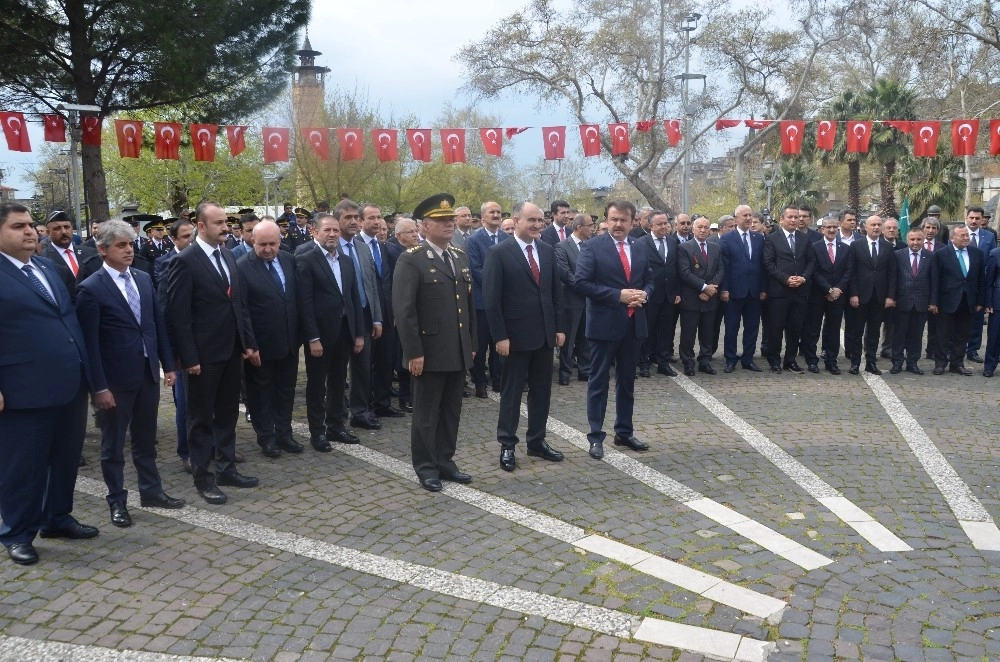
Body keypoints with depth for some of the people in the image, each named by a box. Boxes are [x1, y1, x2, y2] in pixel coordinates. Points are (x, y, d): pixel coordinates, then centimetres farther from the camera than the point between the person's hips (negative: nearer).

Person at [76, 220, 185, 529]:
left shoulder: (144, 279, 6)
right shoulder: (91, 289, -12)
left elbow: (158, 324, 10)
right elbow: (90, 342, -13)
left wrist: (168, 364, 8)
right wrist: (99, 386, -14)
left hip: (148, 372, 5)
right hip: (117, 378, -5)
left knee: (146, 439, 18)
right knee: (113, 444, 10)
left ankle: (151, 491, 31)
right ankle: (117, 501, 22)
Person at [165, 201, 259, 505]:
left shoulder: (227, 257, 9)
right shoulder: (185, 261, -13)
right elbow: (178, 315, -15)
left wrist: (248, 343, 9)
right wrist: (189, 358, -16)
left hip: (232, 351, 7)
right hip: (204, 355, -7)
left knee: (228, 413, 16)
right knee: (202, 417, 7)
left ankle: (227, 468, 28)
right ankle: (203, 476, 18)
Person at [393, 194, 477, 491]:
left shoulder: (460, 257, 12)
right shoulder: (411, 260, -11)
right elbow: (403, 310, -15)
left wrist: (472, 343, 13)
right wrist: (413, 352, -18)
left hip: (458, 352, 7)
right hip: (430, 352, -6)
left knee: (451, 411, 14)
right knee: (426, 413, 6)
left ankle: (445, 461, 27)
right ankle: (425, 467, 18)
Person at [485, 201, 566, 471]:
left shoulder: (548, 251, 8)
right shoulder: (500, 253, -10)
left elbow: (556, 292, 12)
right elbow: (491, 299, -12)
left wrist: (560, 327, 6)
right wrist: (500, 336, -16)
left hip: (545, 334, 6)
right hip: (516, 335, -5)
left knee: (541, 391, 12)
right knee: (511, 392, 5)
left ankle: (537, 441, 24)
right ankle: (507, 445, 15)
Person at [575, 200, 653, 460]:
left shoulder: (639, 248, 10)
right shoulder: (592, 247, -8)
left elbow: (649, 279, 17)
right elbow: (582, 282, -16)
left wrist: (644, 294, -7)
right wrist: (618, 295, -21)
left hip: (633, 324, 6)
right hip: (604, 323, -6)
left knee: (627, 380, 14)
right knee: (599, 381, 2)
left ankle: (624, 432, 26)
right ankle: (596, 436, 9)